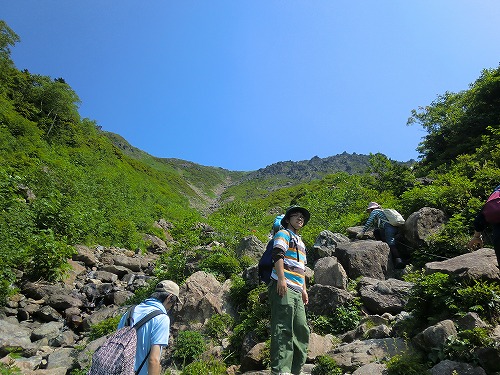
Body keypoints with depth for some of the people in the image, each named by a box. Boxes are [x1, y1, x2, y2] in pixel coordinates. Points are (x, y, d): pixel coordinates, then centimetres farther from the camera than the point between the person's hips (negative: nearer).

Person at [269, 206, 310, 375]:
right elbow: (277, 255, -14)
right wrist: (281, 279, -24)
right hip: (283, 287, -9)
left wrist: (303, 289, 23)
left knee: (301, 329, 9)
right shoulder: (284, 234, 2)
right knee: (283, 329, -12)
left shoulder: (301, 243, 30)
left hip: (296, 291, 9)